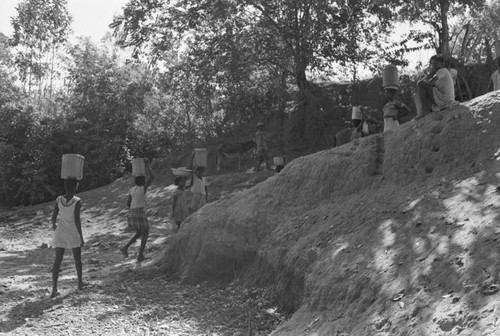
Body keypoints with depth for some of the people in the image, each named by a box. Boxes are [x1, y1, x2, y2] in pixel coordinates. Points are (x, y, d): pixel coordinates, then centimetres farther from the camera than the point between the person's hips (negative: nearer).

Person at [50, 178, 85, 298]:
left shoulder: (59, 200, -5)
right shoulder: (77, 201, -15)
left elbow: (53, 217, -2)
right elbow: (77, 220, -18)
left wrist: (53, 225, 21)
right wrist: (81, 237, -11)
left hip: (60, 233, 3)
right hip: (73, 234, -3)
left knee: (57, 260, 3)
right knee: (77, 259, 17)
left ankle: (54, 289, -4)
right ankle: (80, 282, 32)